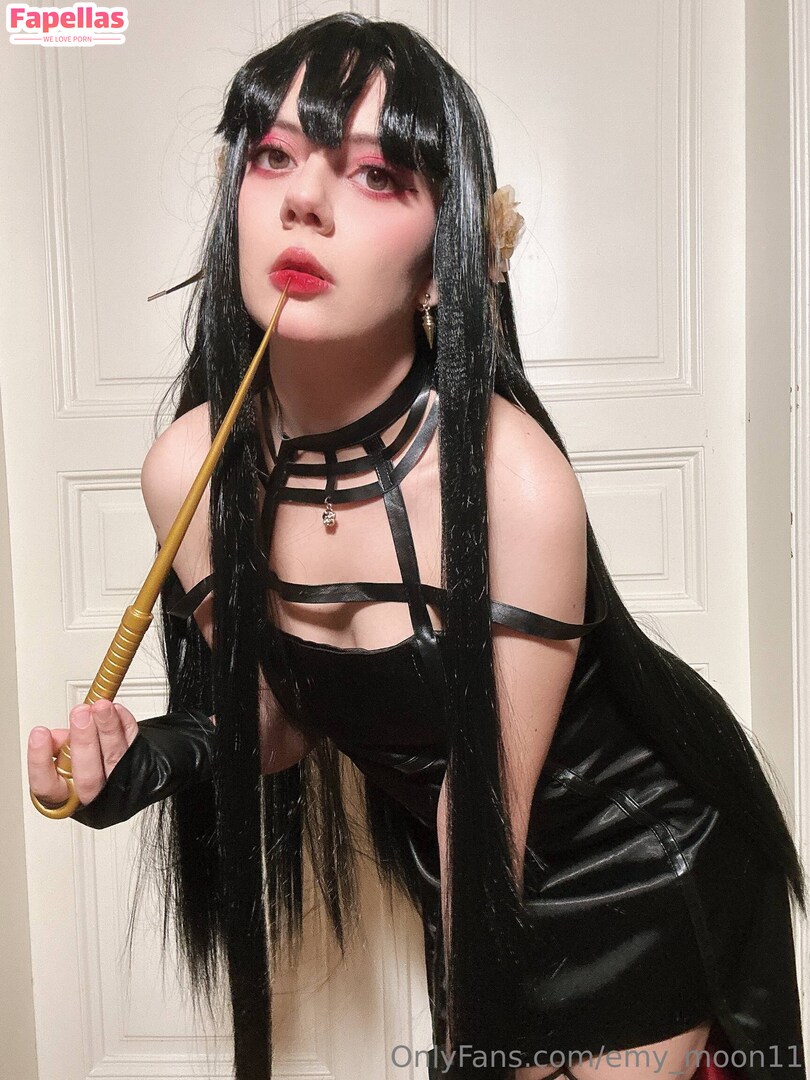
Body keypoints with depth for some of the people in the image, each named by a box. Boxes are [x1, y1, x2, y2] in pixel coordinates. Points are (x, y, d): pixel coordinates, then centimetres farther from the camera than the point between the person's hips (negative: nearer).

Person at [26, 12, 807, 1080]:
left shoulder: (513, 480, -33)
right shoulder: (188, 469, -19)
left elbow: (487, 797, -22)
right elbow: (278, 721, -3)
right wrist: (160, 755, -24)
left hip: (644, 861, -3)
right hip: (463, 868, 4)